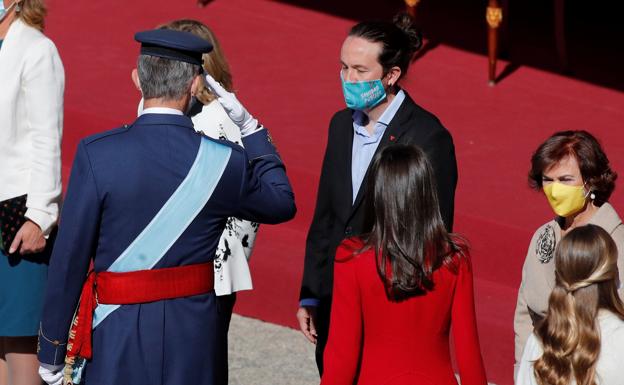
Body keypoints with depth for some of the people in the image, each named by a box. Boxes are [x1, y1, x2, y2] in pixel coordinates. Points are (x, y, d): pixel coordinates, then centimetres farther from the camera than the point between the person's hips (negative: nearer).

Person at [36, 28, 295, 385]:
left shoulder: (97, 154, -13)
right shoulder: (224, 160, -8)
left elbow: (70, 258, -9)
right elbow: (282, 202, 13)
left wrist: (52, 352, -1)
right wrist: (249, 126, 16)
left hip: (117, 336, -2)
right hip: (194, 336, 2)